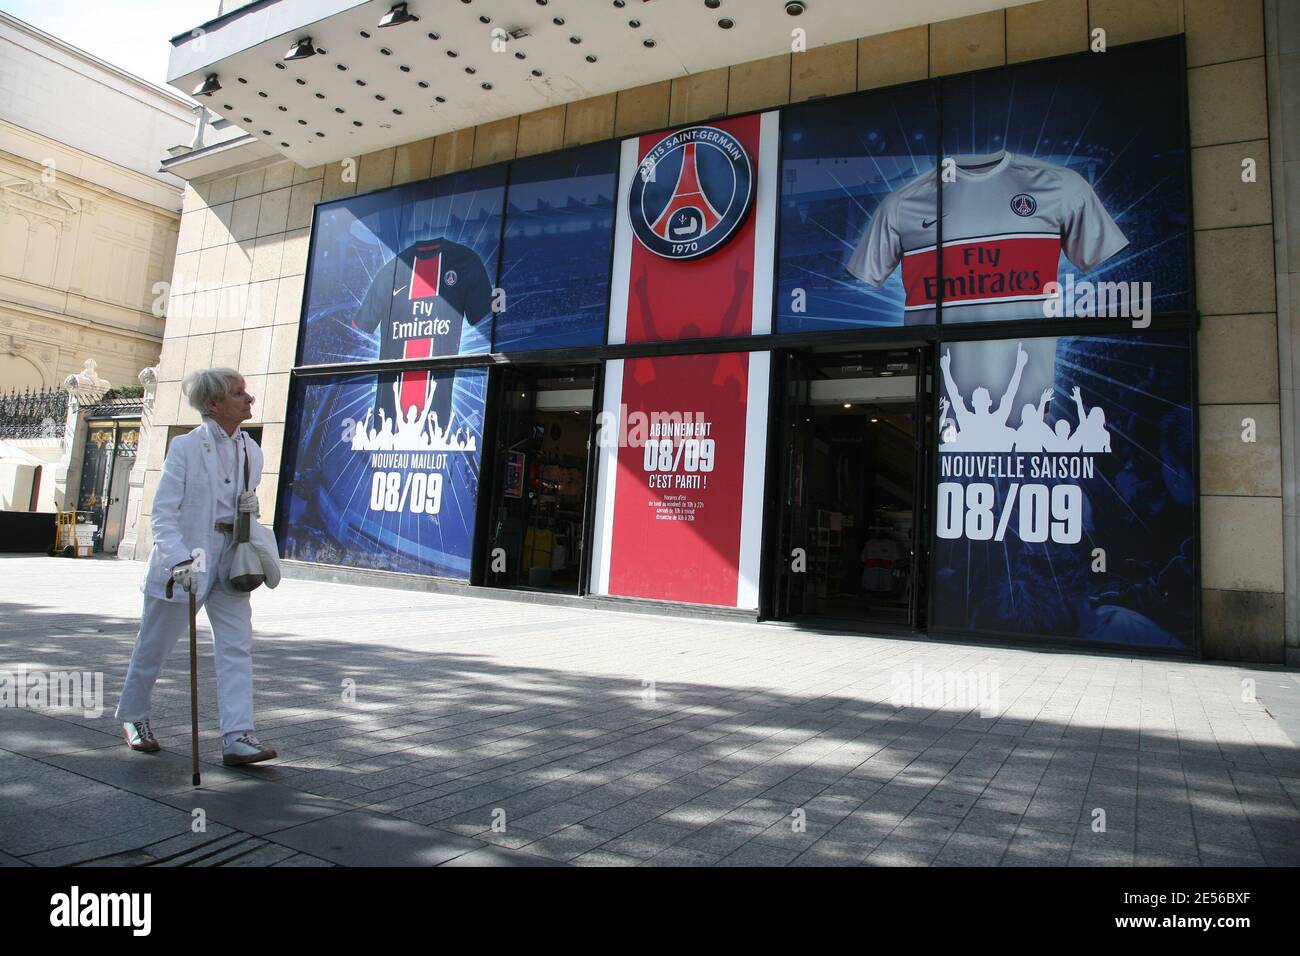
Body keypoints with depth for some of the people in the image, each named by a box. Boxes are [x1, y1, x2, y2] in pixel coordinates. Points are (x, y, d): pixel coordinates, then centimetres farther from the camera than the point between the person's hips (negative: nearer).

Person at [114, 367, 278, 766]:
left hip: (230, 561, 5)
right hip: (183, 560, -4)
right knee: (154, 644, 13)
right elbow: (163, 513, -16)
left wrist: (250, 508, -3)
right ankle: (133, 716, 38)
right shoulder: (186, 447, -11)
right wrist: (181, 559, -29)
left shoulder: (251, 450, 6)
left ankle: (237, 737, -4)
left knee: (237, 645, -5)